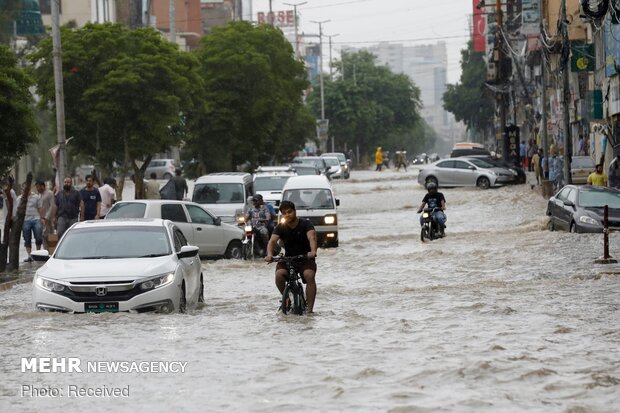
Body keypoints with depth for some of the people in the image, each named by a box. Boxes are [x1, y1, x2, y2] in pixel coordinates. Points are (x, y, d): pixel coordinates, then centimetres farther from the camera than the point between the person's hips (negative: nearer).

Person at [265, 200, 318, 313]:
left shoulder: (305, 224, -9)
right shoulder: (281, 227, 0)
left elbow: (312, 237, -27)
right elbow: (272, 241, -15)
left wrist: (313, 251, -49)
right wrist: (269, 255, -38)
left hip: (305, 258, -2)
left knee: (309, 275, -33)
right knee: (279, 274, -28)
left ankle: (310, 308, -27)